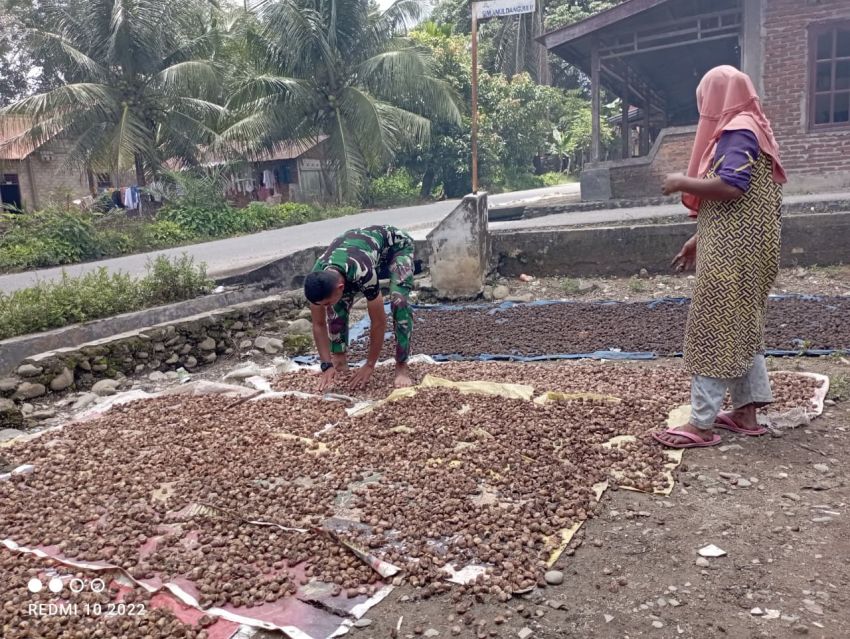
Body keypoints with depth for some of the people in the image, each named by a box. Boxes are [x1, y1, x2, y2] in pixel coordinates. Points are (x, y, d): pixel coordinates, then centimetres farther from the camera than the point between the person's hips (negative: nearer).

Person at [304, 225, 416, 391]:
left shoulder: (362, 272, -46)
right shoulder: (317, 279, -29)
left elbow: (379, 322, -34)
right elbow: (318, 325, -15)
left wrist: (370, 365, -25)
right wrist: (327, 365, -20)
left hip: (396, 245, -5)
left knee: (399, 301, -28)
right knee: (337, 306, -12)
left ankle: (402, 366, -18)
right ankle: (340, 360, 6)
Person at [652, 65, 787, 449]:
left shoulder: (737, 132, -11)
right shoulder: (746, 130, 20)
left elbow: (730, 186, -27)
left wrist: (683, 183, -12)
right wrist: (698, 240, 20)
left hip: (732, 252, -11)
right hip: (738, 249, 11)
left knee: (713, 332, -9)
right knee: (741, 329, 13)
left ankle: (702, 425, -5)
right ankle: (746, 412, 19)